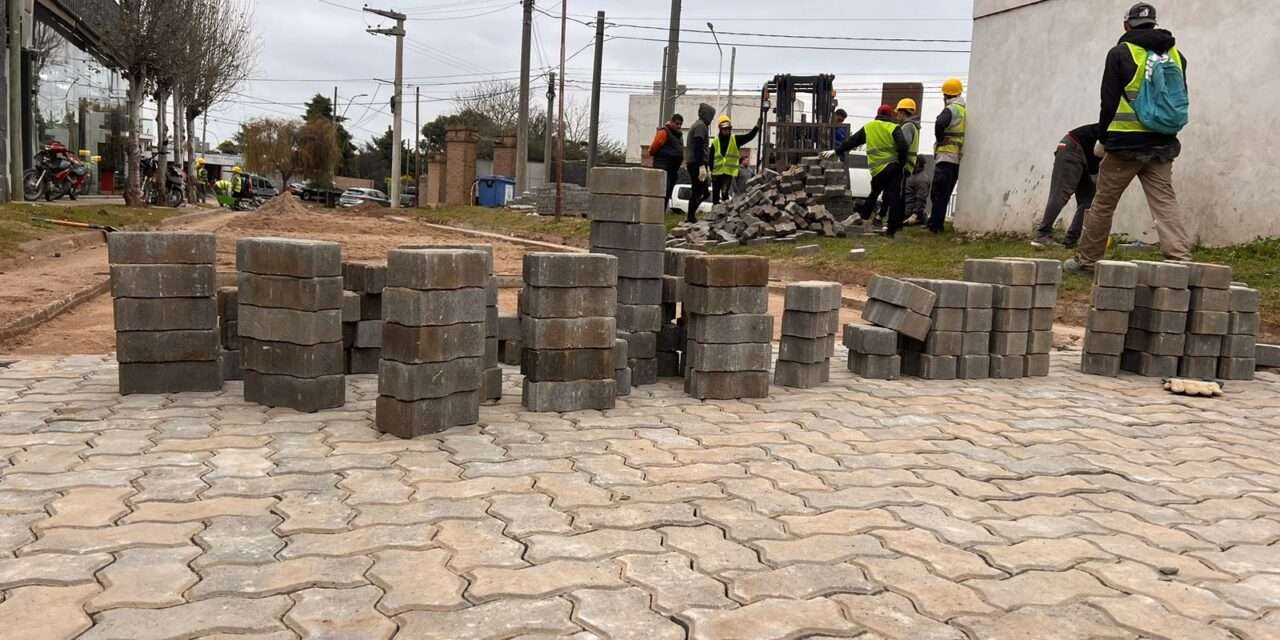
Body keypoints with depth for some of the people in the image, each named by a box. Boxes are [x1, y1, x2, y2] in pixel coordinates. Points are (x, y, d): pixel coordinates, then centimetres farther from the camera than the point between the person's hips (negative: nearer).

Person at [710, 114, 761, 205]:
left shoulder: (736, 139, 3)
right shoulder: (715, 142, 2)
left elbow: (749, 136, -6)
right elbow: (711, 158, 3)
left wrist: (757, 127, -20)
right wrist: (711, 171, -1)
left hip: (730, 172, -2)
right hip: (717, 172, 2)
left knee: (725, 193, -14)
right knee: (715, 194, 9)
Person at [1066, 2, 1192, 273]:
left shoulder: (1121, 53, -3)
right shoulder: (1176, 55, 11)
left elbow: (1109, 101, -4)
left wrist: (1102, 138, 6)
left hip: (1125, 143, -4)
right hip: (1162, 144, 4)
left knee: (1103, 203, 7)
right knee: (1165, 203, 0)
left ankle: (1086, 260, 17)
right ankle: (1181, 259, -12)